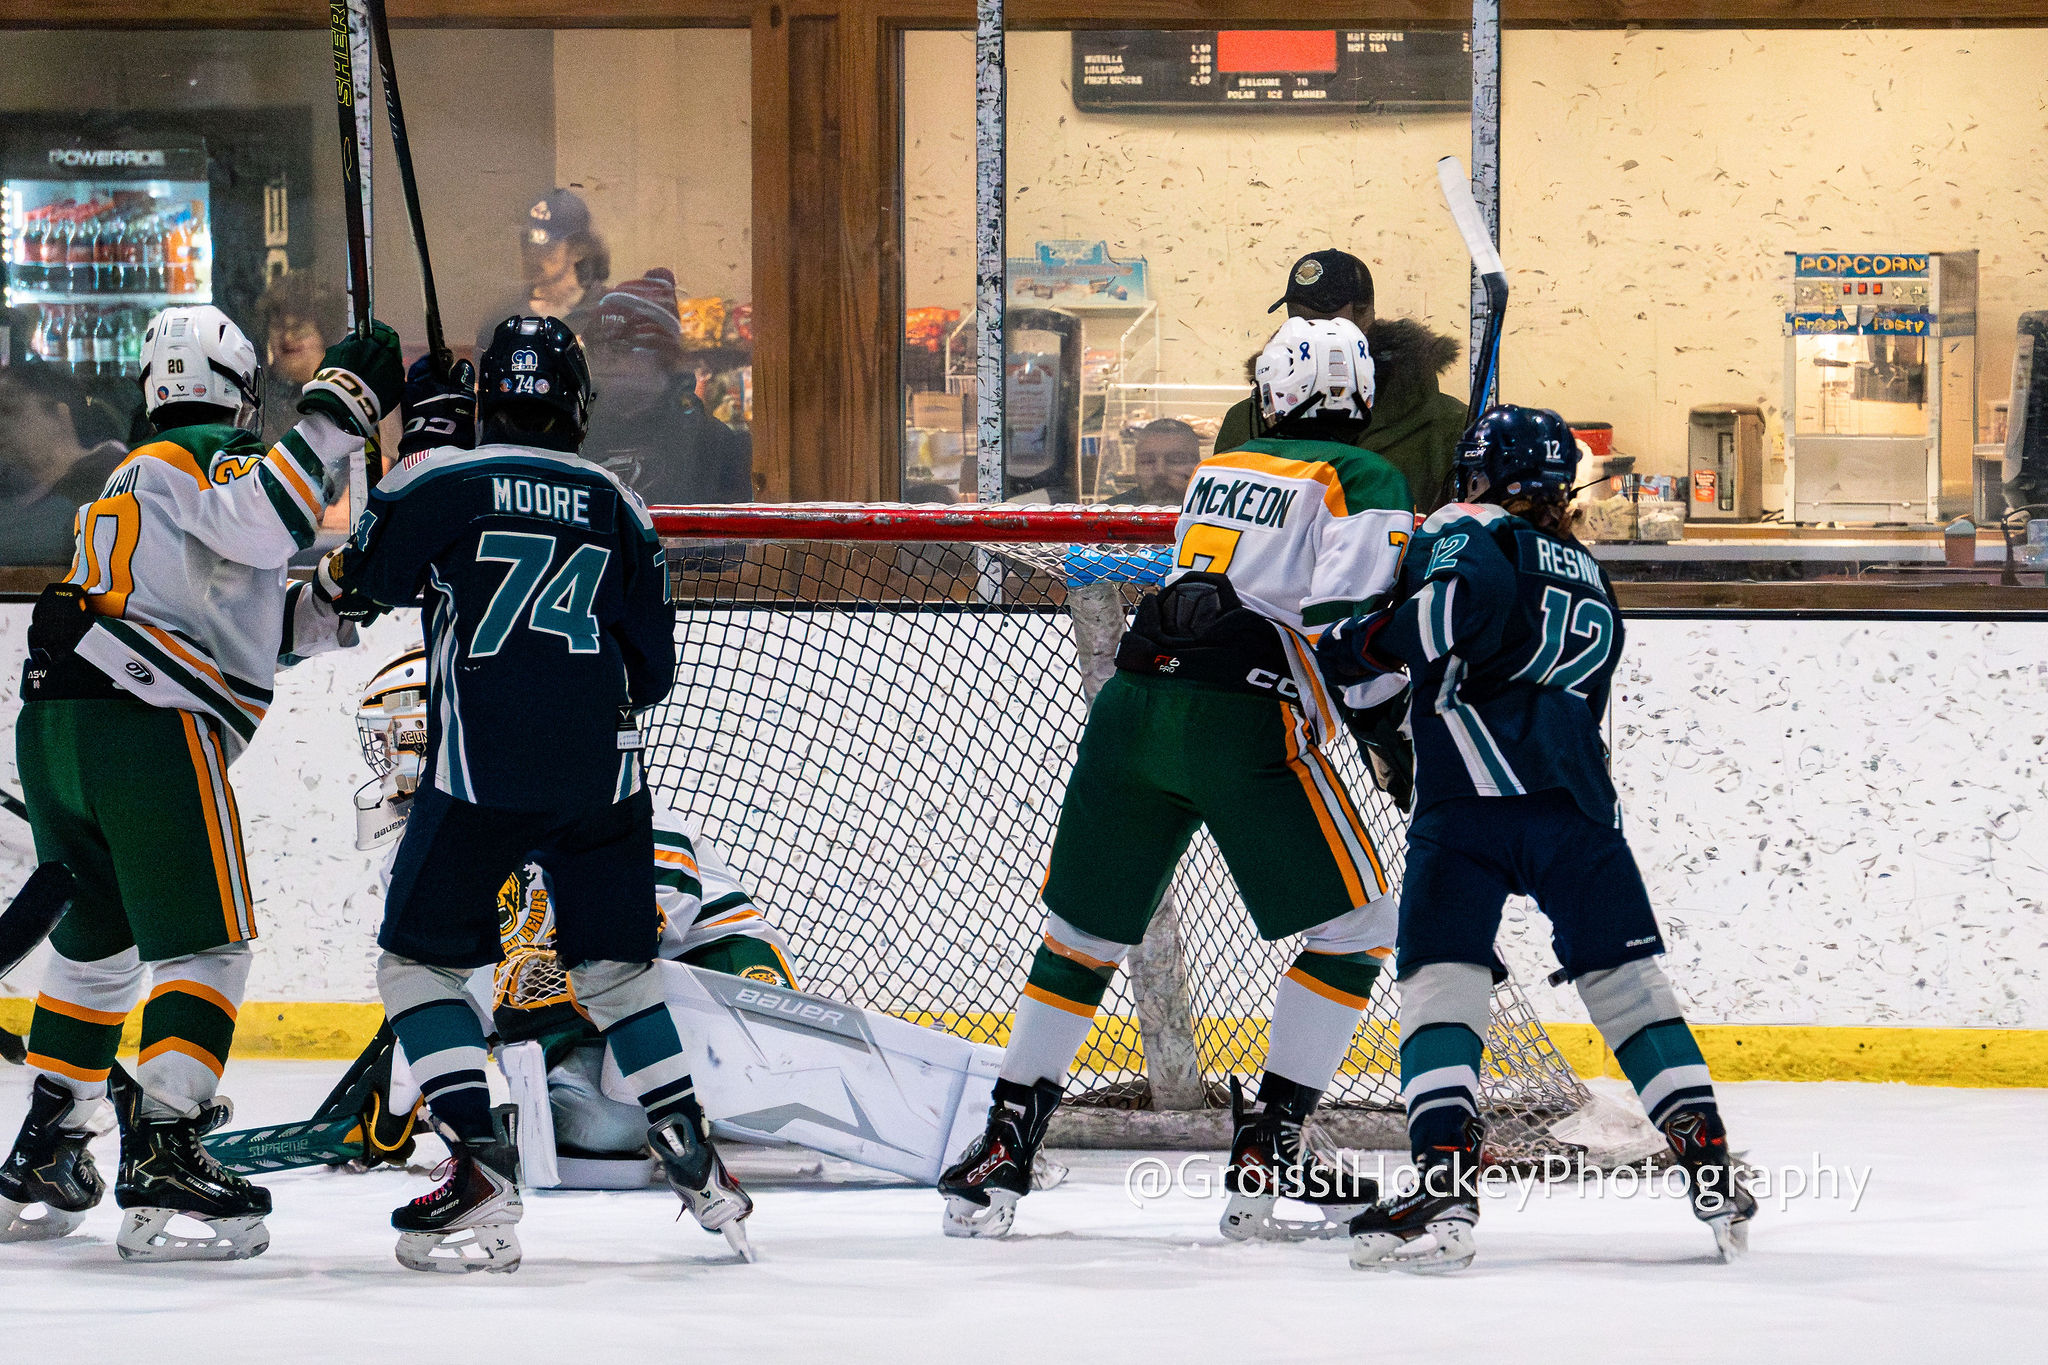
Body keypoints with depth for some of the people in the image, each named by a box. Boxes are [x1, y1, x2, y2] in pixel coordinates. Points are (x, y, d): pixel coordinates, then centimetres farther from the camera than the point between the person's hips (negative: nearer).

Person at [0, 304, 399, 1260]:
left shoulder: (131, 482, 29)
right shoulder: (202, 456, 2)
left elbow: (251, 627, 27)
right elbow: (260, 524, -22)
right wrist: (337, 410, -17)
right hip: (149, 726, -9)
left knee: (98, 944, 23)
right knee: (204, 948, -6)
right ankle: (162, 1167, -18)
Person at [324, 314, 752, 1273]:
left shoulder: (437, 480, -2)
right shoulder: (618, 509, 10)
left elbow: (356, 583, 8)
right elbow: (653, 667, 13)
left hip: (482, 768, -4)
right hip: (602, 773, 4)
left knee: (420, 959, 5)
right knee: (615, 967, 16)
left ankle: (482, 1173, -10)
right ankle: (697, 1167, 11)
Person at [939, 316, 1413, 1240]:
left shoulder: (1217, 470, 23)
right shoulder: (1366, 480, 4)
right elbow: (1348, 617, -10)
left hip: (1132, 703, 5)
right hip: (1244, 721, -5)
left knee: (1084, 935, 16)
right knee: (1354, 929, 8)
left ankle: (1002, 1149, 14)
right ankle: (1266, 1155, 0)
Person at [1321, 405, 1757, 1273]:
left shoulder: (1468, 533, 5)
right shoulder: (1592, 582, 27)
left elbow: (1464, 598, -18)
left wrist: (1357, 647, -8)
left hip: (1470, 805, -5)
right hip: (1579, 808, 5)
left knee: (1439, 981, -5)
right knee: (1628, 981, 11)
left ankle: (1445, 1188, -19)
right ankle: (1712, 1175, 7)